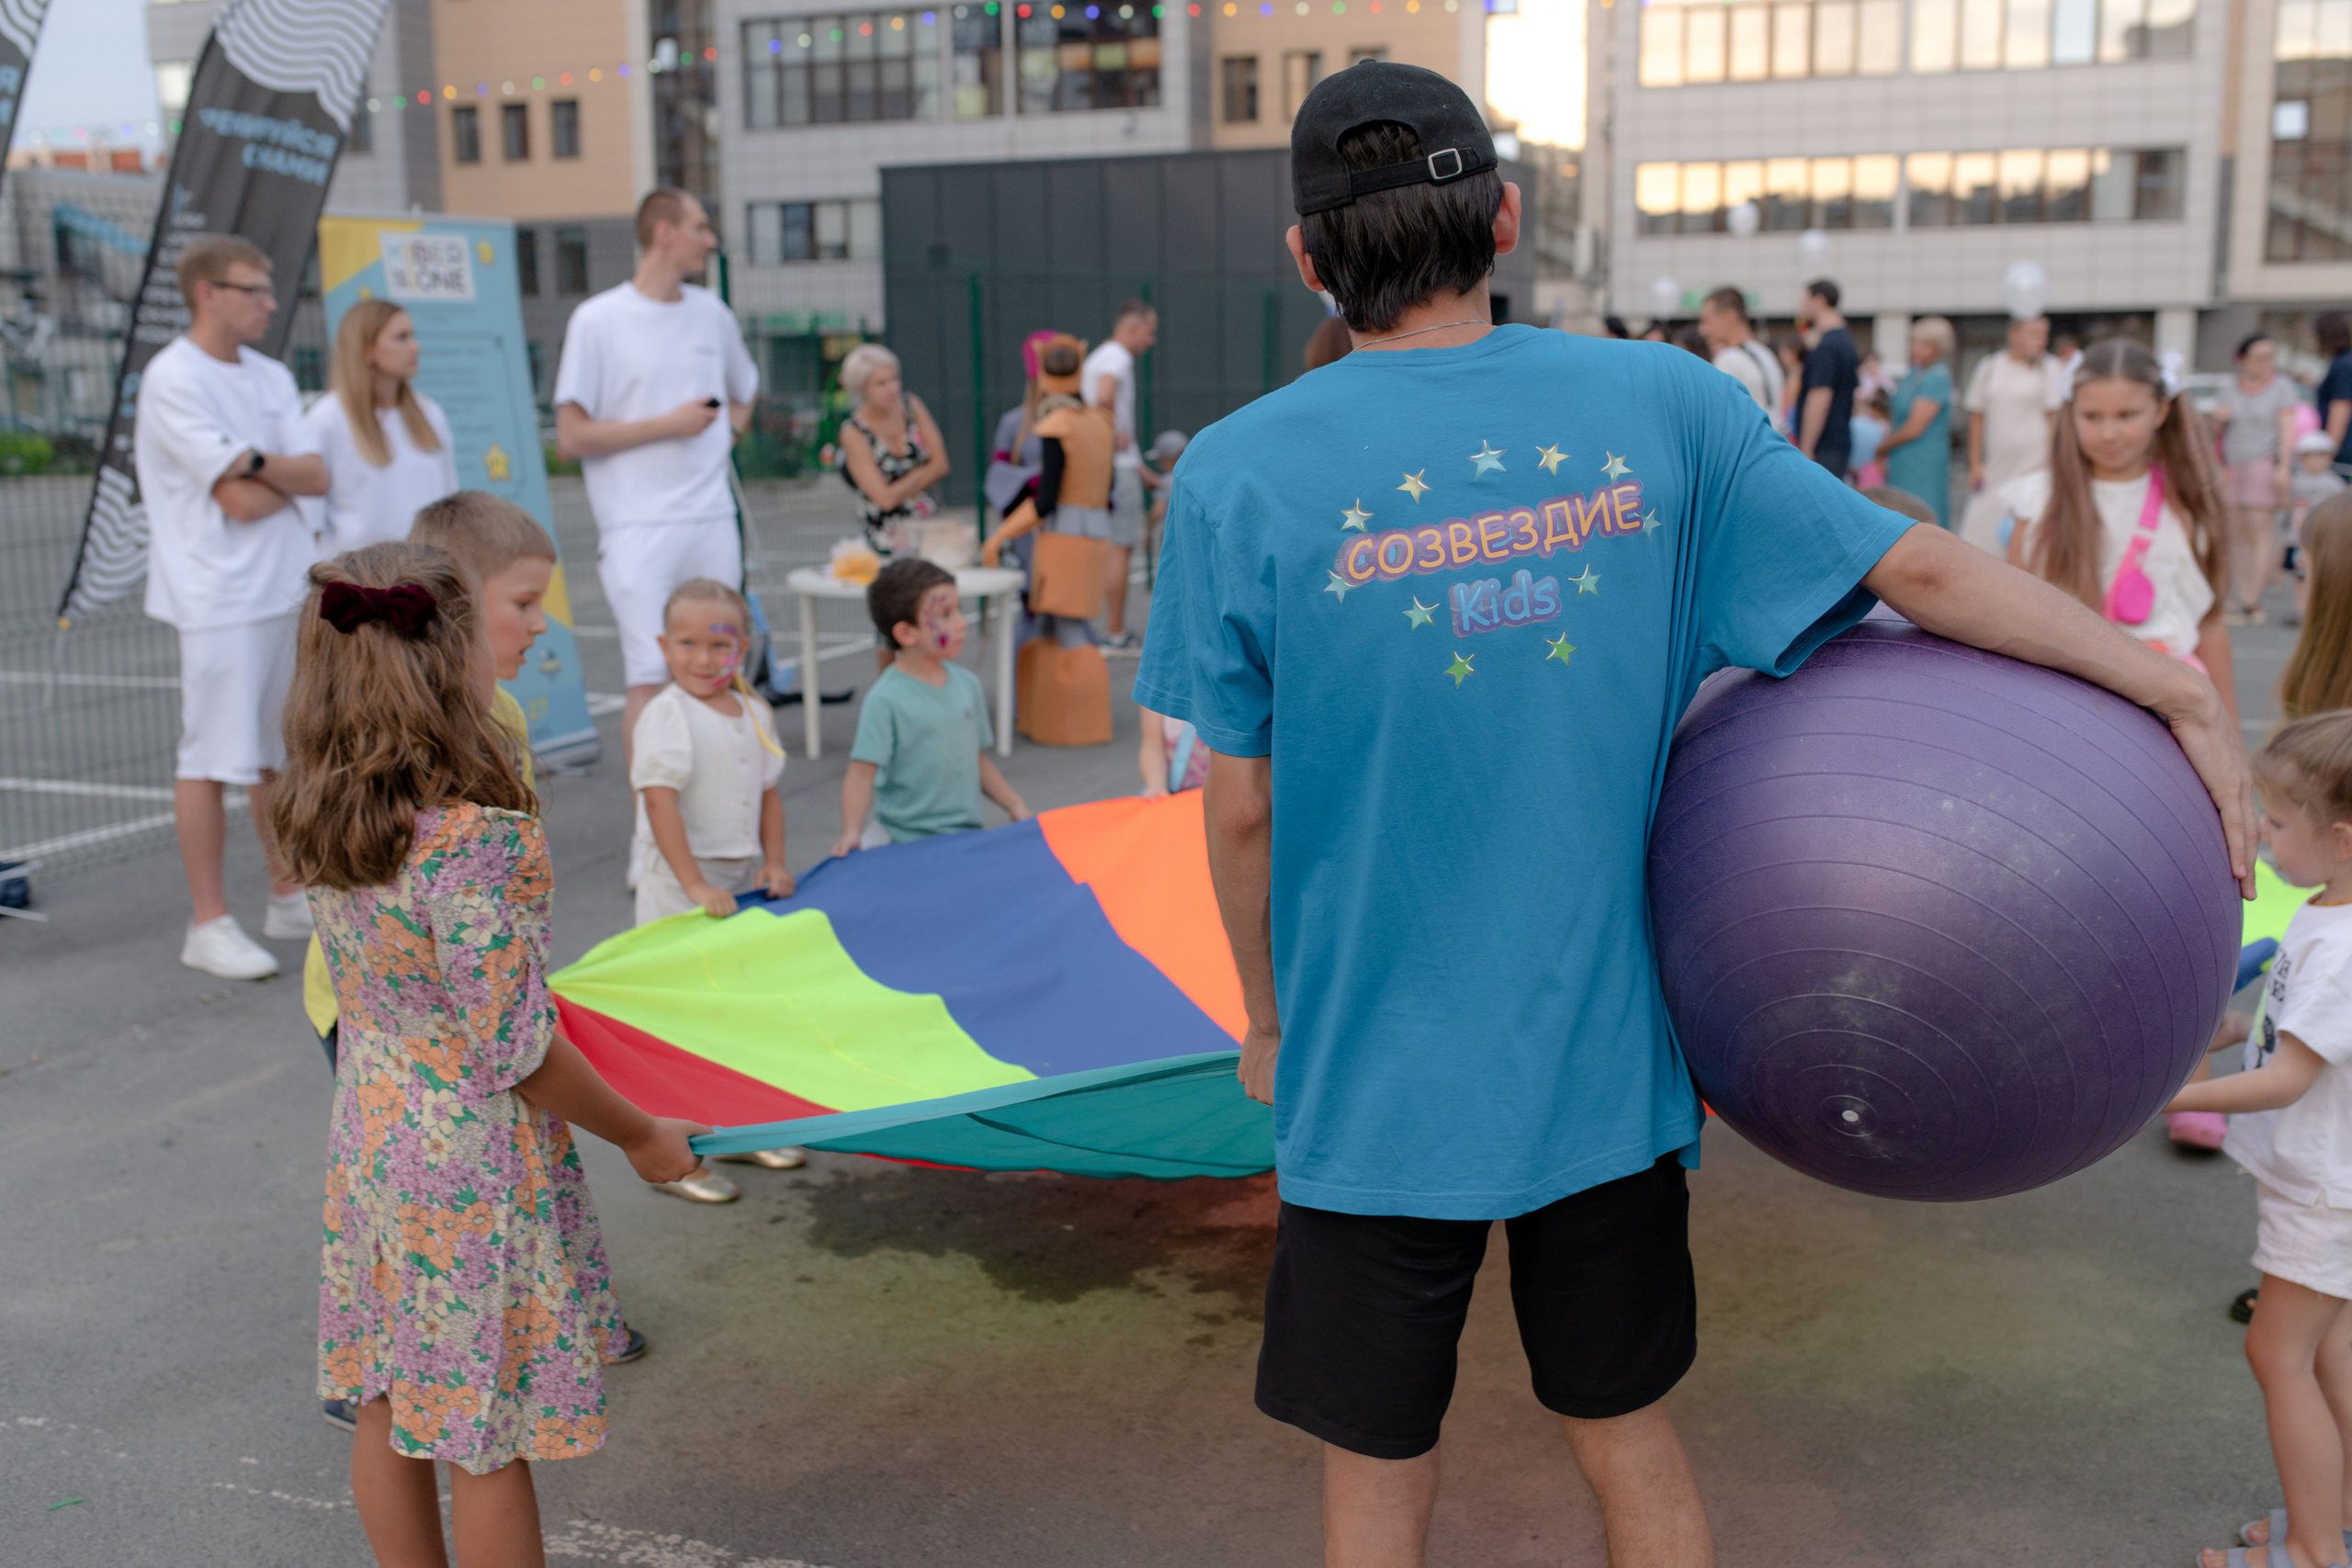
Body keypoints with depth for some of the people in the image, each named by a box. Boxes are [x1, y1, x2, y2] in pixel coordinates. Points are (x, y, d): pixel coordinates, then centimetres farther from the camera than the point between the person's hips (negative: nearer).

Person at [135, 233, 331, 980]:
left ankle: (289, 898, 26)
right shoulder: (173, 379, -10)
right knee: (213, 760, -4)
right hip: (220, 598, -7)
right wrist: (289, 478, 2)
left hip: (291, 588, 7)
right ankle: (209, 924, 3)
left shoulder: (269, 377, 13)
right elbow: (241, 500, -15)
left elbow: (317, 477, 4)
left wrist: (259, 461, -12)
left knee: (283, 751, 14)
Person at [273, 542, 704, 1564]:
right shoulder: (467, 843, -27)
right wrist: (641, 1136, -8)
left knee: (389, 1411, 20)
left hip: (369, 1145, 8)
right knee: (485, 1437, 8)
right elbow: (519, 1054, -22)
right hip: (474, 1170, -7)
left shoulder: (318, 822, -3)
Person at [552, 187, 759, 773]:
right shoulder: (597, 320, -4)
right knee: (650, 679, -9)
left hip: (714, 521, 5)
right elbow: (572, 438, -7)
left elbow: (744, 392, 31)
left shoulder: (712, 313, 12)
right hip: (640, 528, -5)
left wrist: (726, 431, 10)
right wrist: (668, 424, -12)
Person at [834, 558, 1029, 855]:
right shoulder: (886, 699, -11)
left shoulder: (967, 684, 7)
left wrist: (1014, 805, 14)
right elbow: (862, 773, -15)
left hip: (966, 831, 4)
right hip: (907, 839, -4)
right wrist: (851, 833, -26)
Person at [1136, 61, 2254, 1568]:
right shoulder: (1661, 403, -5)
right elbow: (1925, 566, -3)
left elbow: (1244, 808, -7)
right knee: (1632, 1443, 22)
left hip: (1378, 1084, -2)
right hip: (1609, 1058, 3)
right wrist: (2186, 694, 8)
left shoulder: (1239, 475, -12)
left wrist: (1269, 1022, 9)